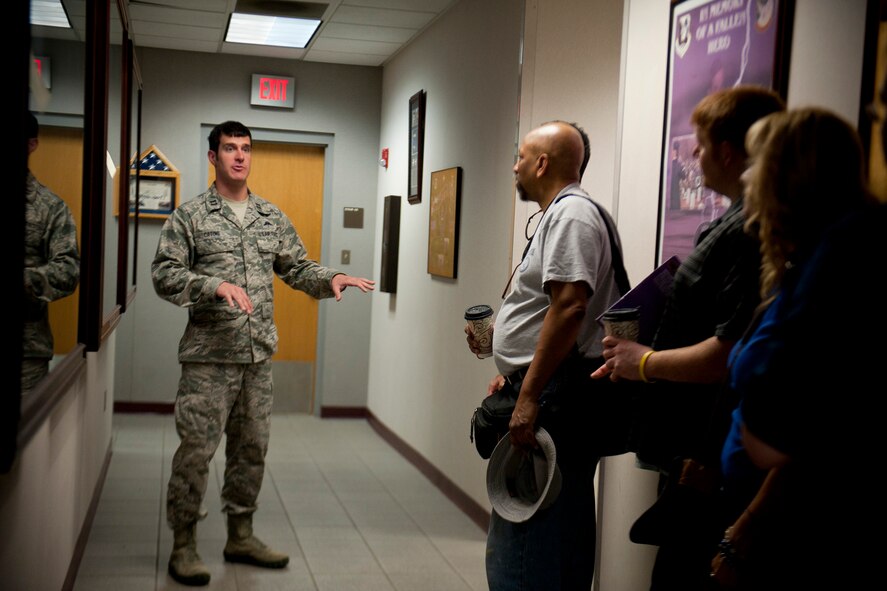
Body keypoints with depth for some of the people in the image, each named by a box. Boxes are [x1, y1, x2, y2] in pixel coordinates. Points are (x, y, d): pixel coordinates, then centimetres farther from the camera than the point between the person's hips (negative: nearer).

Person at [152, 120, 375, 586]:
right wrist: (216, 286, -22)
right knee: (196, 449, -2)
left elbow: (297, 269, 16)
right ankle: (183, 544, 12)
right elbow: (164, 273, -8)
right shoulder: (191, 216, -2)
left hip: (259, 355, 5)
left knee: (252, 447, 13)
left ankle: (240, 535, 27)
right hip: (209, 356, -5)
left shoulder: (272, 217, 13)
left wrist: (331, 279, -3)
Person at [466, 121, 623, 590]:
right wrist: (515, 376, 21)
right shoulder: (558, 214, 21)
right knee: (563, 528, 16)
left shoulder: (572, 214, -12)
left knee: (523, 542, -9)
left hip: (554, 393, -11)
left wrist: (529, 396, -25)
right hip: (543, 388, 11)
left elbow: (569, 308, -24)